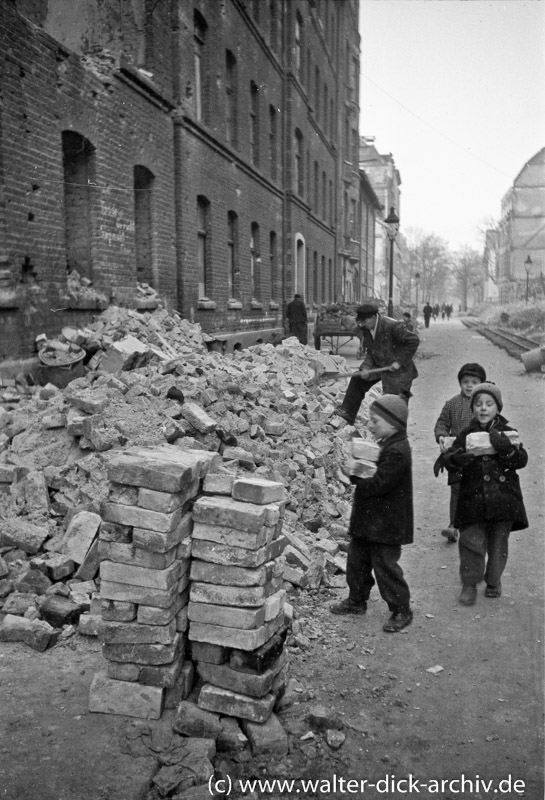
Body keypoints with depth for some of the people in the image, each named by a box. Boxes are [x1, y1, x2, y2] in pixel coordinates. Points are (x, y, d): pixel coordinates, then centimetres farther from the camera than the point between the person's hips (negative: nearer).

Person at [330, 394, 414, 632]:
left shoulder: (397, 452, -24)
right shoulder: (386, 445, 9)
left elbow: (377, 485, -27)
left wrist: (355, 477, -13)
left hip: (386, 525, -10)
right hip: (368, 521, 10)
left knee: (385, 566, 1)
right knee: (356, 560, 18)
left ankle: (401, 610, 16)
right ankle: (357, 600, 35)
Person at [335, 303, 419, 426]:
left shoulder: (393, 326, -27)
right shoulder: (366, 329, -4)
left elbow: (414, 341, -22)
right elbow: (370, 351, 6)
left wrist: (400, 362, -21)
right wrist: (366, 367, -12)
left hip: (397, 370, -7)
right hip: (379, 364, 7)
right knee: (357, 379, 3)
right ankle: (348, 413, 11)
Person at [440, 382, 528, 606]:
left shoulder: (507, 433, 2)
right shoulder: (467, 434, 3)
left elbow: (521, 461, -8)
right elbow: (448, 459, -3)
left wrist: (506, 449, -27)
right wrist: (458, 459, -26)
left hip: (503, 499, 0)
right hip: (473, 500, 0)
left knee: (498, 544, 11)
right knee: (472, 542, -5)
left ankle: (493, 581, 32)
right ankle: (469, 584, 12)